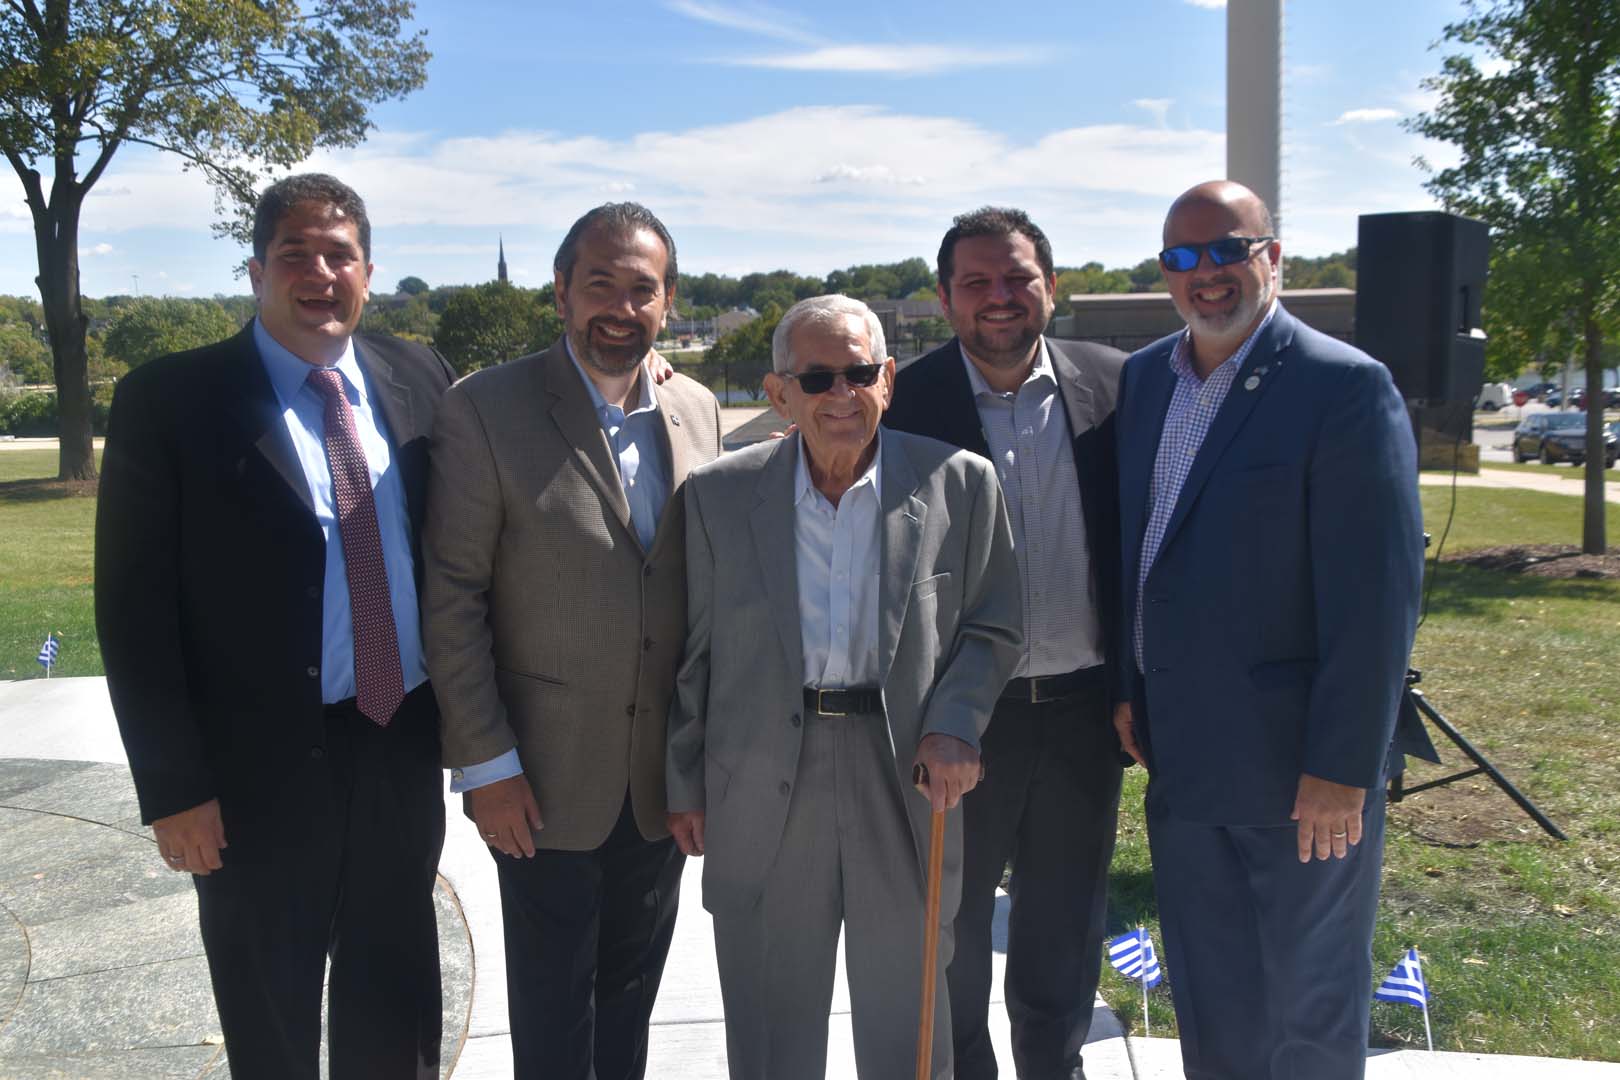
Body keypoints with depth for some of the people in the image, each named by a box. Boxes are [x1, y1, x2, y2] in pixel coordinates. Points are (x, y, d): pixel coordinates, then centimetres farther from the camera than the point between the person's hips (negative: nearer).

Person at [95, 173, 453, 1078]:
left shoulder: (422, 381, 3)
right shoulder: (169, 400, -8)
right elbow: (135, 608, -9)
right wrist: (173, 786, -11)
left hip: (405, 750, 3)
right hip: (261, 769, -3)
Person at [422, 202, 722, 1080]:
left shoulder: (698, 411, 3)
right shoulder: (485, 410, -11)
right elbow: (451, 598, -11)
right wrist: (483, 762, -13)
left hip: (663, 772, 4)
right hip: (547, 776, -4)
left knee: (632, 986, 19)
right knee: (552, 1006, 11)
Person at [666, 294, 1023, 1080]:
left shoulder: (959, 484, -4)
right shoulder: (719, 494, -1)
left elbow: (992, 629, 3)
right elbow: (696, 652, 4)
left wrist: (955, 725, -13)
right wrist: (685, 784, 7)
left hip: (905, 781, 0)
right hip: (762, 796, 1)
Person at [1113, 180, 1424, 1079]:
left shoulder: (1346, 387, -14)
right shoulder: (1143, 378, 7)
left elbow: (1378, 593, -17)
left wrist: (1342, 769, -18)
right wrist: (1131, 689, 11)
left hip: (1297, 768, -6)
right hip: (1181, 756, 6)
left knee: (1309, 1004, 12)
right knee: (1206, 995, 21)